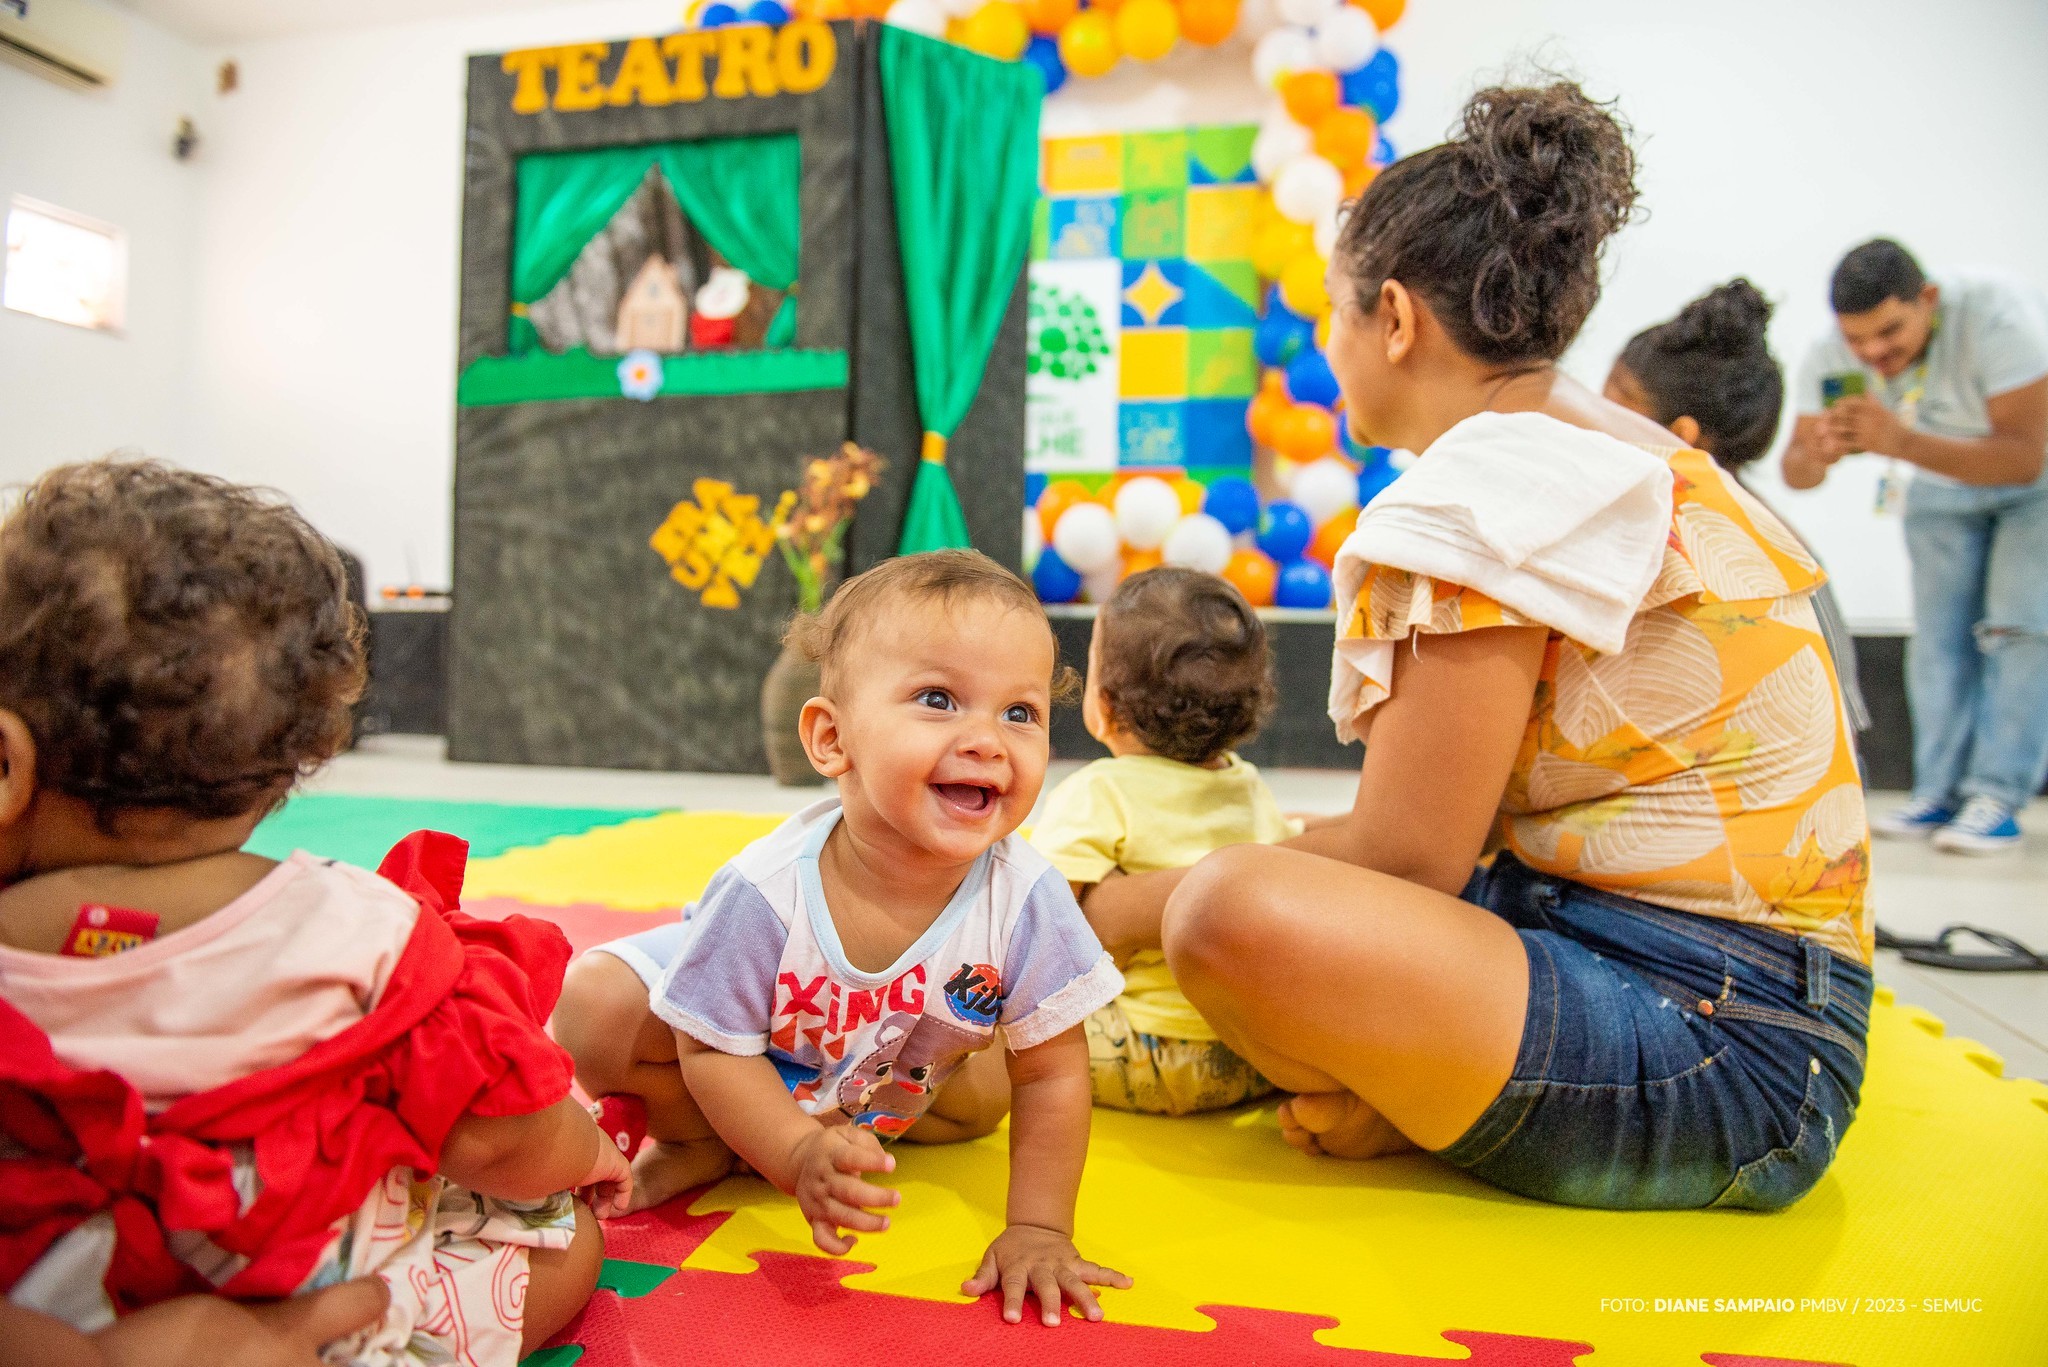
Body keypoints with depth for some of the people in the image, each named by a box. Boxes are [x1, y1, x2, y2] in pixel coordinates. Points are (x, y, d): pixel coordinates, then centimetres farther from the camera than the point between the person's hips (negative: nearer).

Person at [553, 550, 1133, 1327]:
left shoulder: (1024, 898, -34)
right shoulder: (768, 890, -38)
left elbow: (1050, 1073, -22)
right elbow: (715, 1049, -25)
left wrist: (1038, 1229, -22)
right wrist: (801, 1157, -38)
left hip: (894, 1081, 4)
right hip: (748, 1072, -3)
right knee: (596, 1003, -23)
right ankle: (699, 1141, 5)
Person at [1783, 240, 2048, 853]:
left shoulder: (1998, 315, -37)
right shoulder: (1831, 358, -23)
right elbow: (1795, 471, -21)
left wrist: (1902, 442, -55)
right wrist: (1815, 455, -46)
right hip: (1943, 481, 4)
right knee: (1939, 635, 1)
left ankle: (1997, 797, -10)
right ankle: (1940, 792, 6)